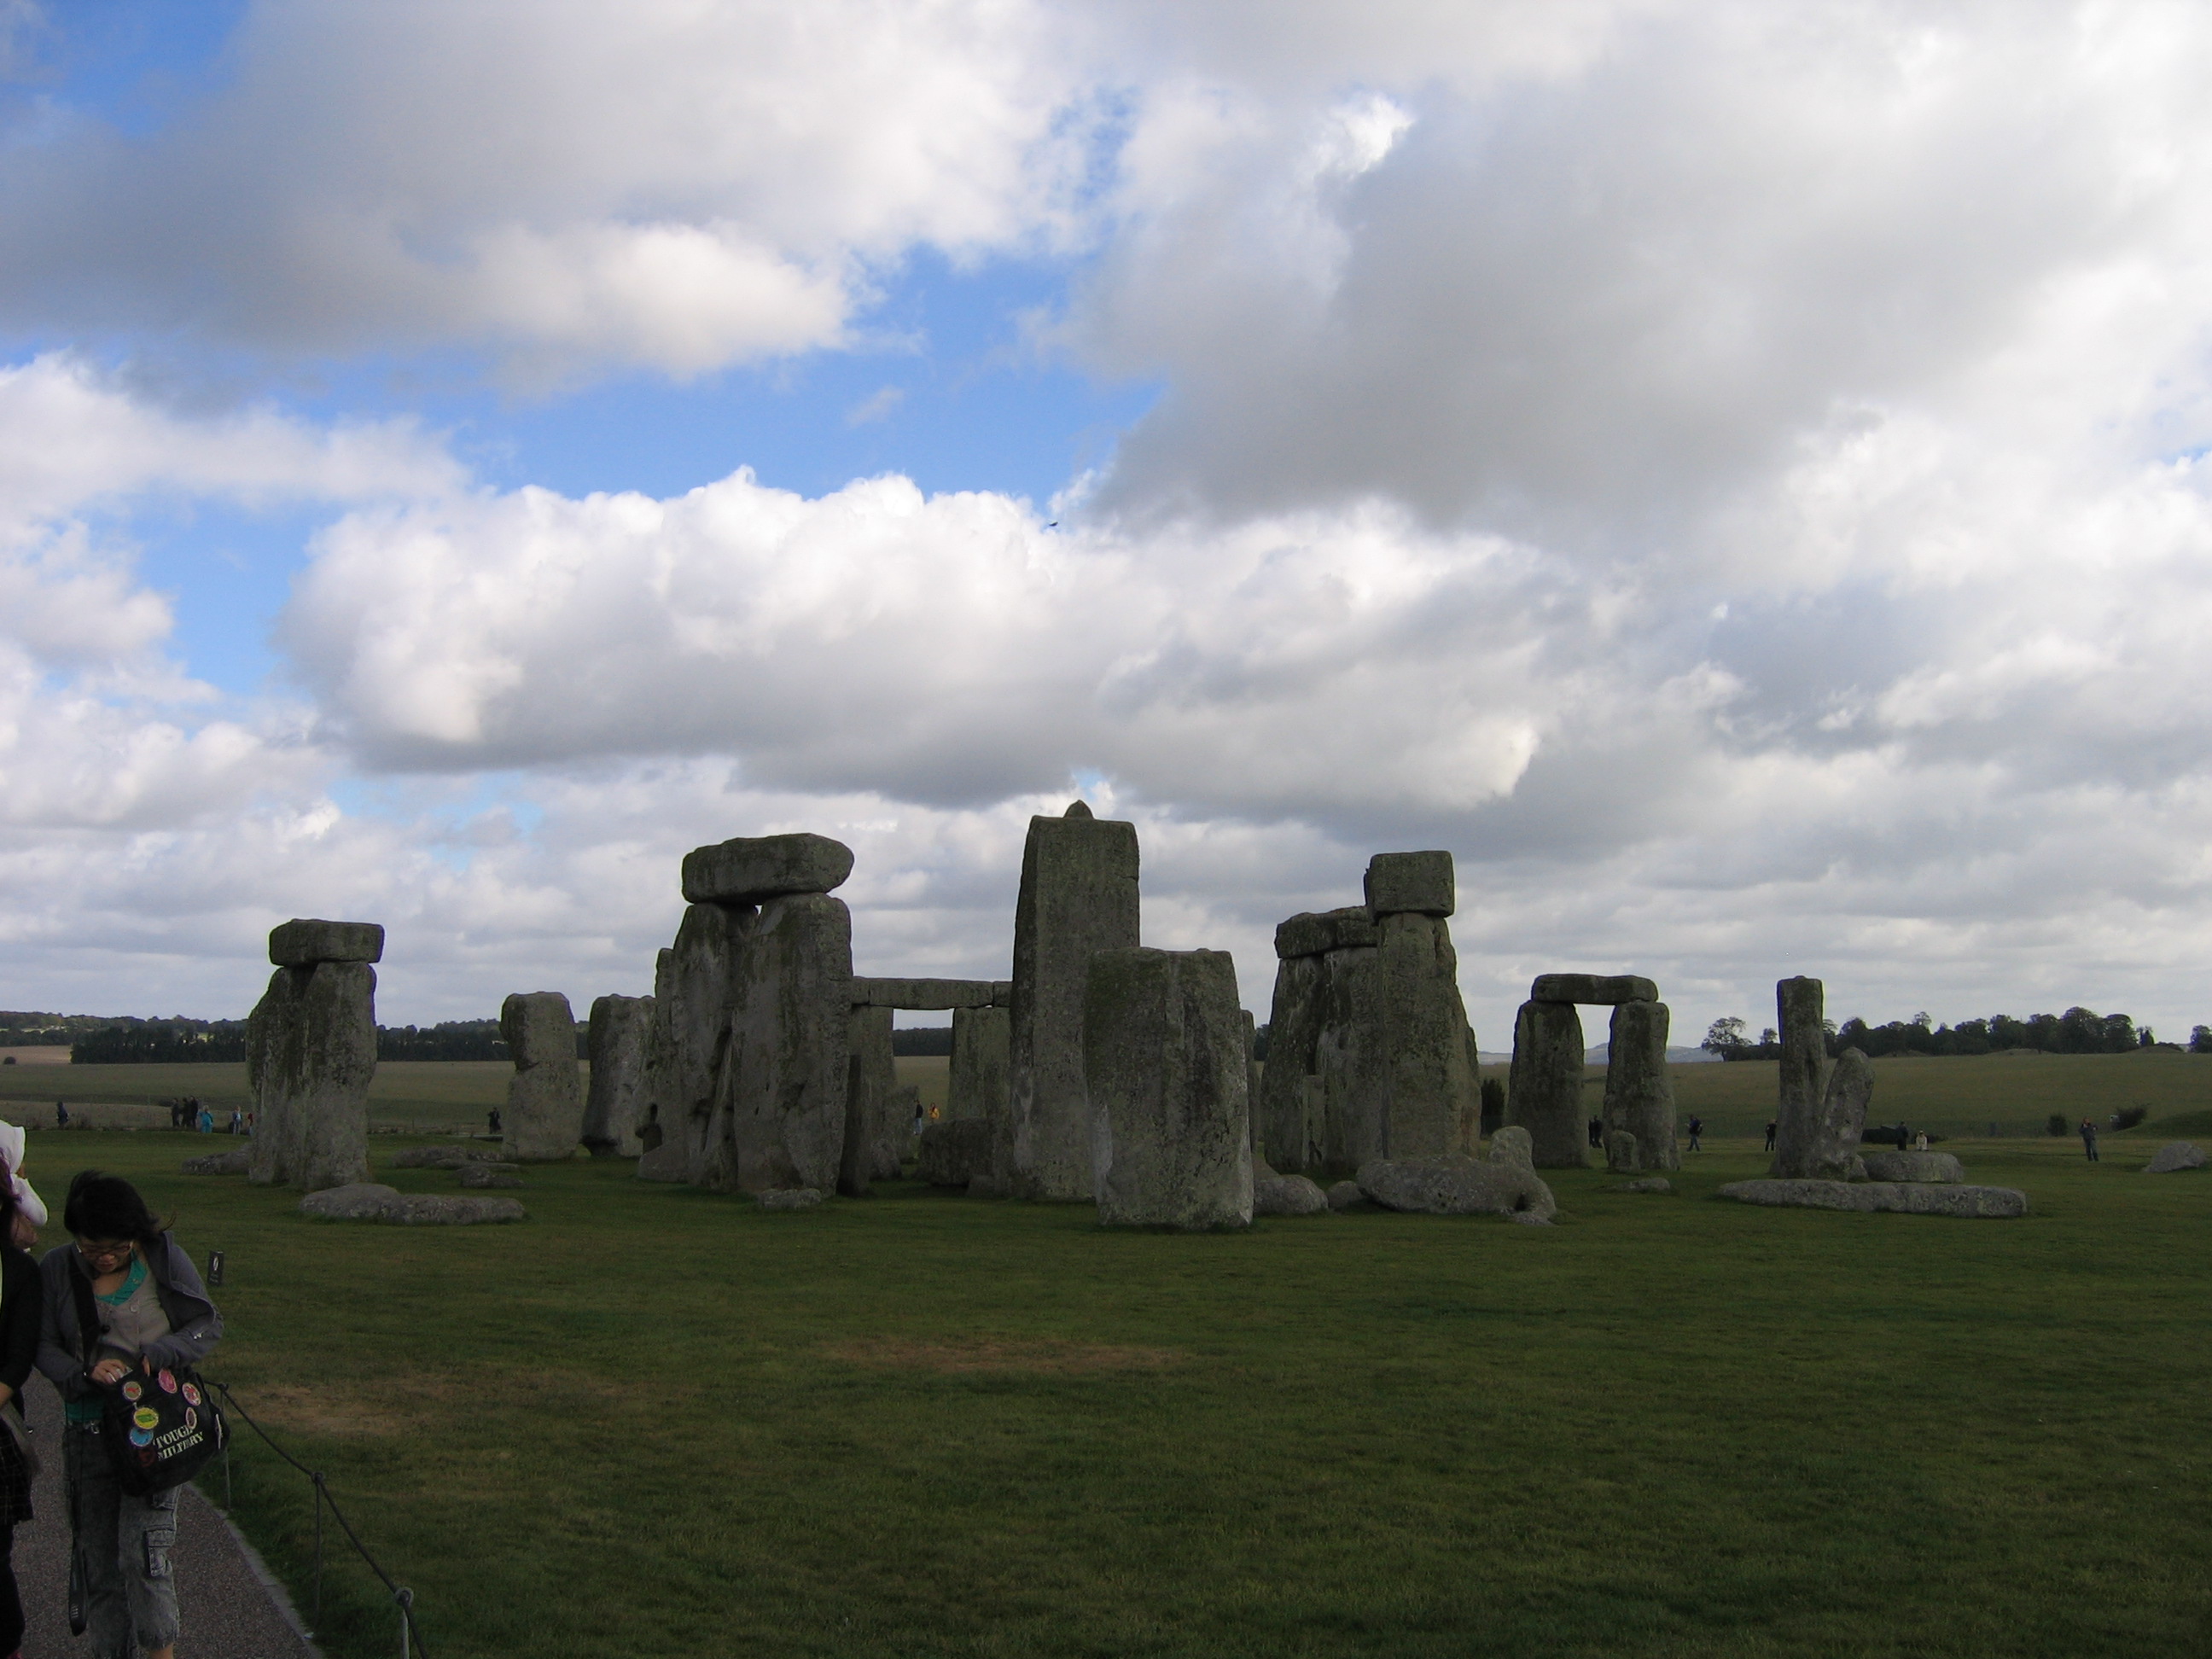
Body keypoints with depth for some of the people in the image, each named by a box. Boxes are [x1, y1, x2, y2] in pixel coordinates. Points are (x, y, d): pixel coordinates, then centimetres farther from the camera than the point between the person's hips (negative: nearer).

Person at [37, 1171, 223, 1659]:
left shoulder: (163, 1258, -4)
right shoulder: (57, 1269, 0)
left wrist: (159, 1354, -15)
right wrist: (85, 1373, -17)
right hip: (86, 1430, 3)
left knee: (142, 1552, -12)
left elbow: (209, 1323, 1)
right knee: (96, 1557, 9)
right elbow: (45, 1346, 2)